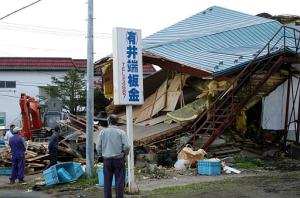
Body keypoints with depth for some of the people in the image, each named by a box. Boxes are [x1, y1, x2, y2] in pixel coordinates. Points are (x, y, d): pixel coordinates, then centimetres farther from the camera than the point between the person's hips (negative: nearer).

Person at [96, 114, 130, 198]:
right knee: (119, 182, 2)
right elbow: (126, 146, -11)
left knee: (107, 182, 8)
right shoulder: (121, 132, -4)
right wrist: (125, 154, 8)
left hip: (107, 160, 2)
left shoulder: (103, 132, 1)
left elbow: (98, 147, -1)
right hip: (119, 159, -2)